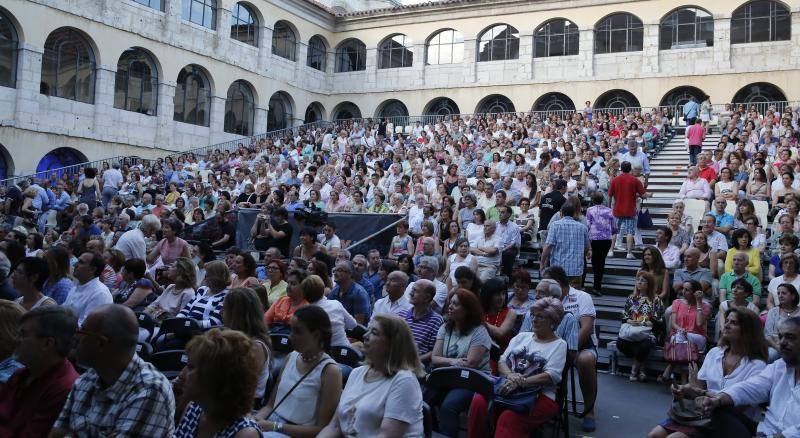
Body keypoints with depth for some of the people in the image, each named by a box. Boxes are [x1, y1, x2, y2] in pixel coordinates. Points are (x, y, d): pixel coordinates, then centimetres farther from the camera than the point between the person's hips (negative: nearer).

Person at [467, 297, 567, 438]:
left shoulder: (559, 344, 8)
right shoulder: (522, 337, 22)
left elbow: (552, 376, -7)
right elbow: (502, 361, 14)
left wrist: (520, 382, -20)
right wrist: (510, 375, -11)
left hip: (539, 396, -4)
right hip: (507, 389, 4)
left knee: (508, 418, -35)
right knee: (479, 401, -27)